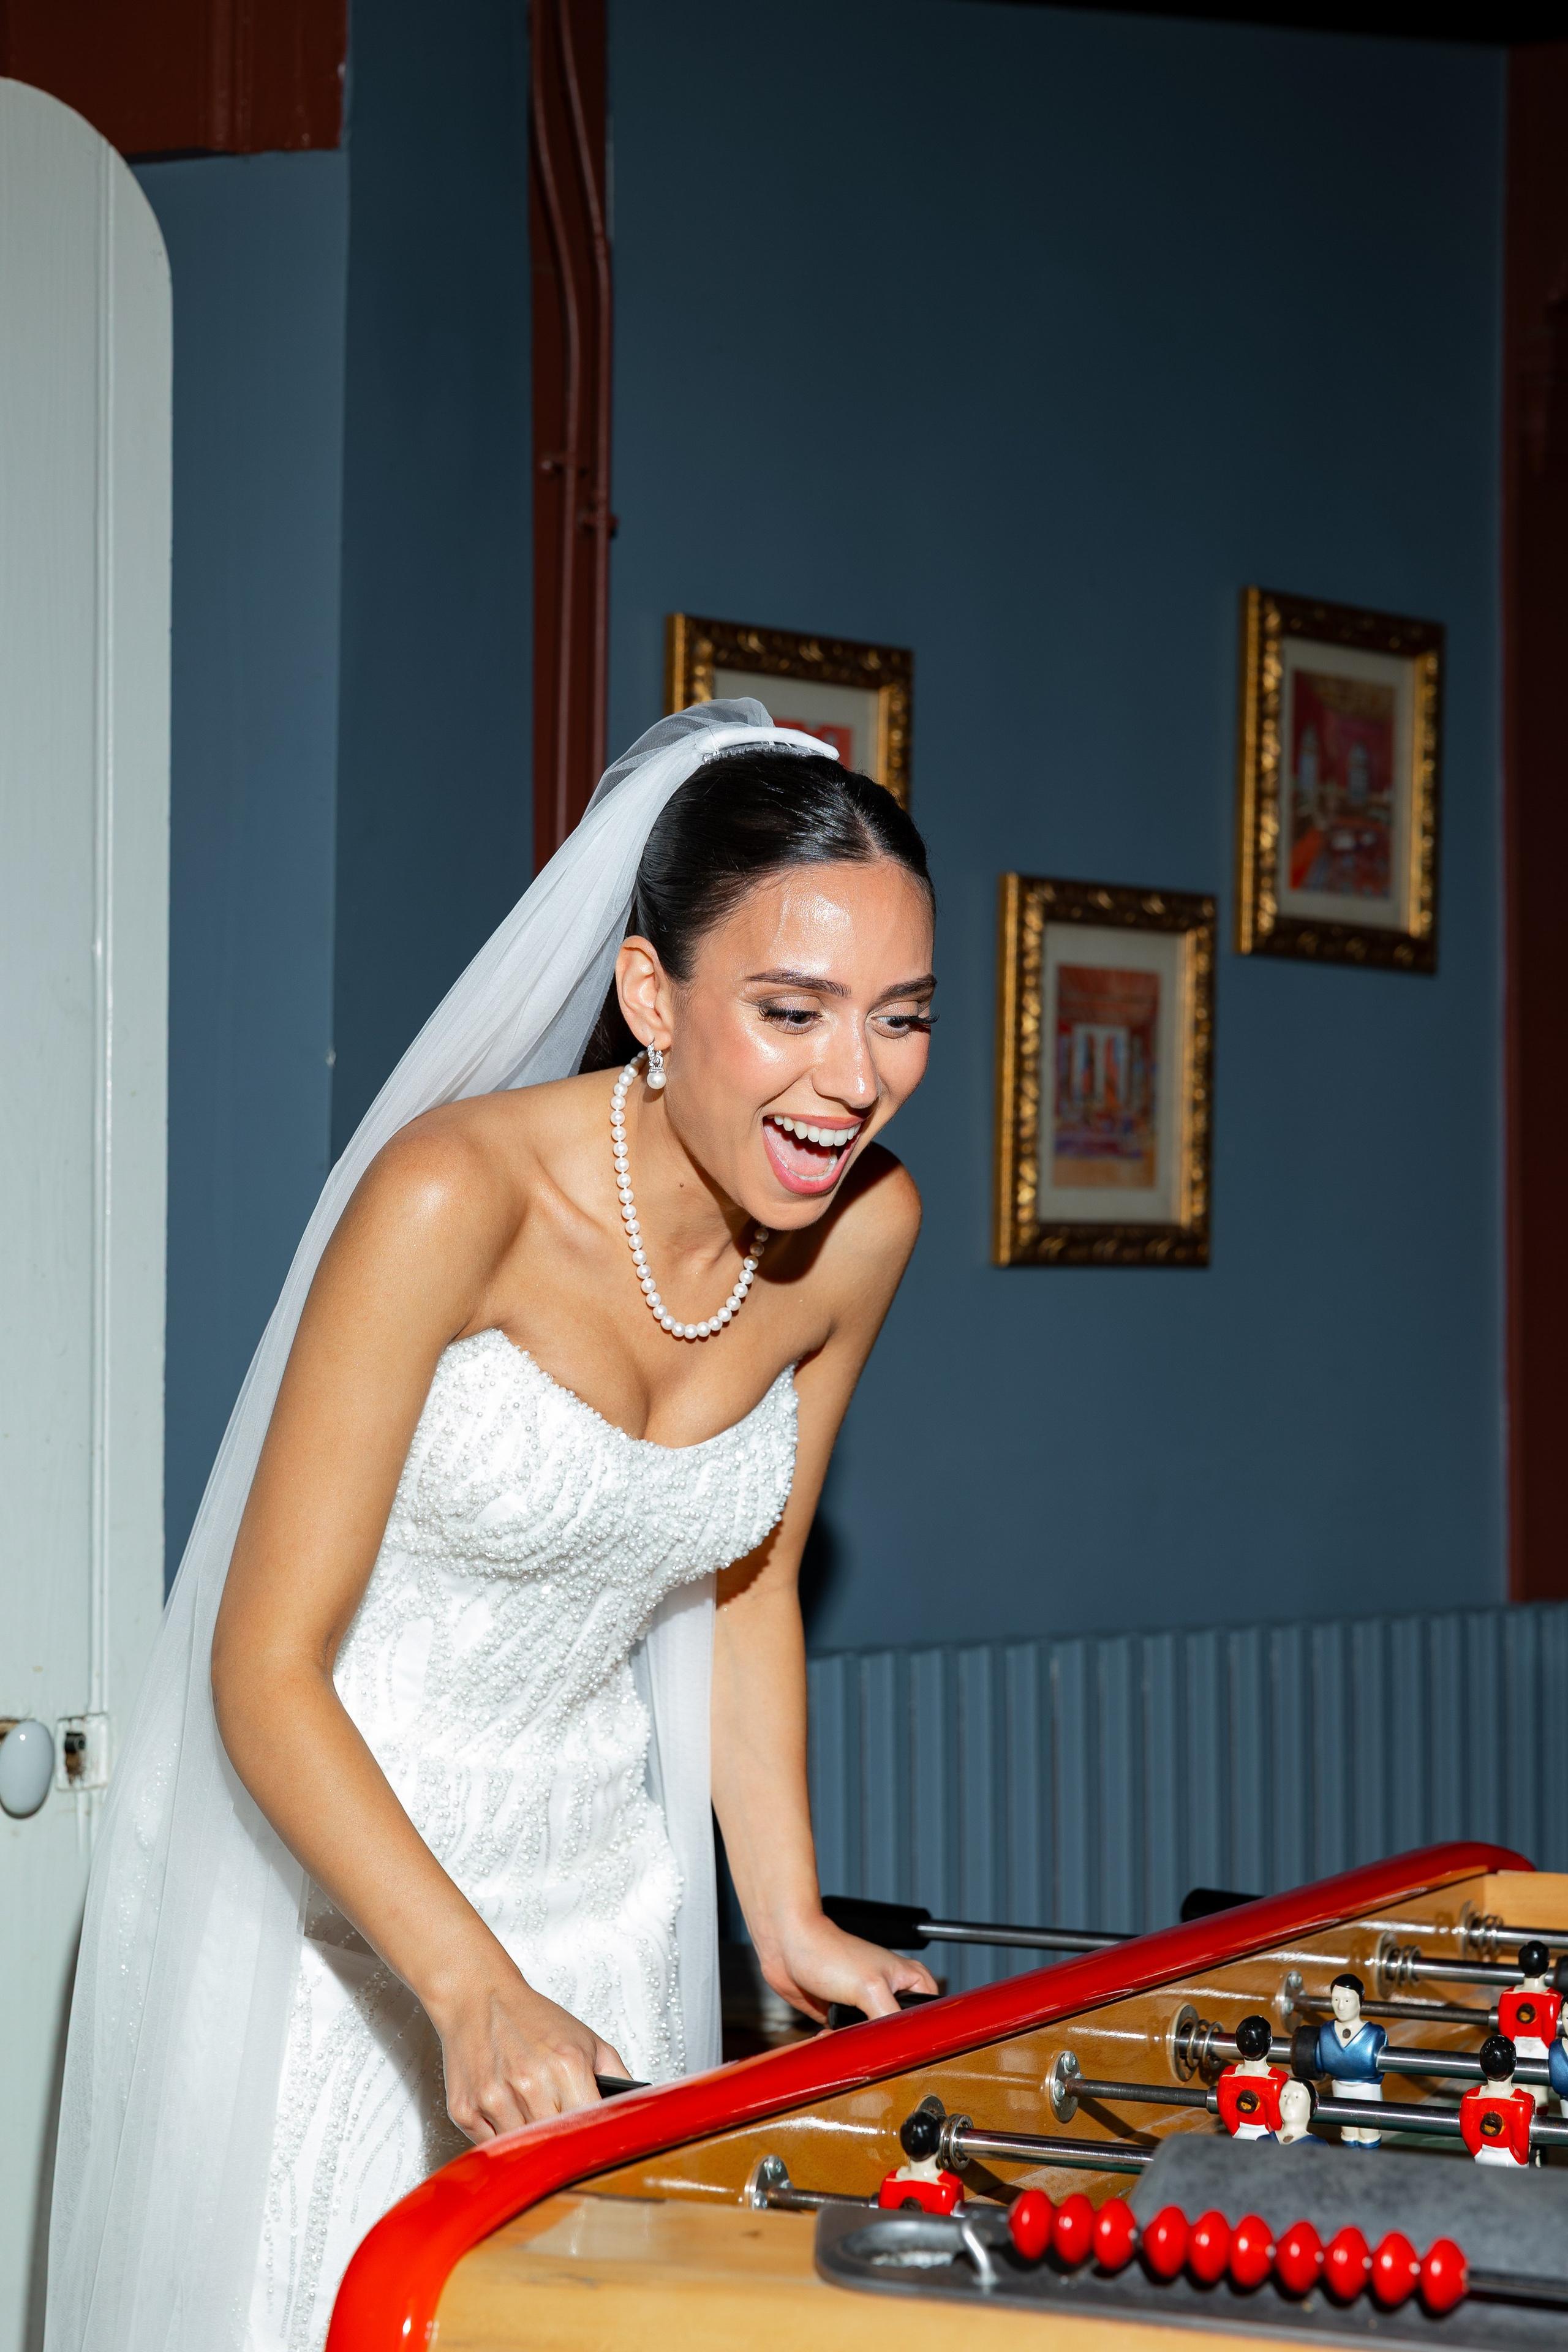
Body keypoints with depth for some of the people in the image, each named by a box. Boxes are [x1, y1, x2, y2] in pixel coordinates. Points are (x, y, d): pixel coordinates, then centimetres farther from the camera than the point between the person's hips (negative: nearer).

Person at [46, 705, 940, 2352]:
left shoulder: (862, 1228, -6)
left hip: (596, 1882, 5)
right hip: (322, 1864, -5)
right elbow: (266, 1670, -22)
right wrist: (476, 1991, -32)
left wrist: (790, 1919, 4)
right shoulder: (456, 1198, -24)